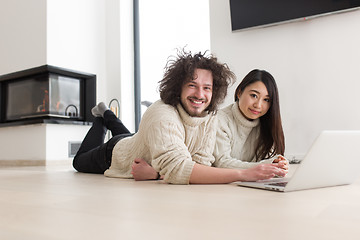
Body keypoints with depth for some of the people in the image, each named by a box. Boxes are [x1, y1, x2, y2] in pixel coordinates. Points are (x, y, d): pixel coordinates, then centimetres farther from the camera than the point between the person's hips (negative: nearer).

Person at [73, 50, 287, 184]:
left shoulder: (210, 117, -27)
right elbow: (176, 169, -59)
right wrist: (244, 174, -67)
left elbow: (201, 162, -31)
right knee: (80, 161, 28)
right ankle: (102, 117, 43)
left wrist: (153, 171, -49)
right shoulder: (163, 116, -47)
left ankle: (108, 115, 57)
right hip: (116, 152, -4)